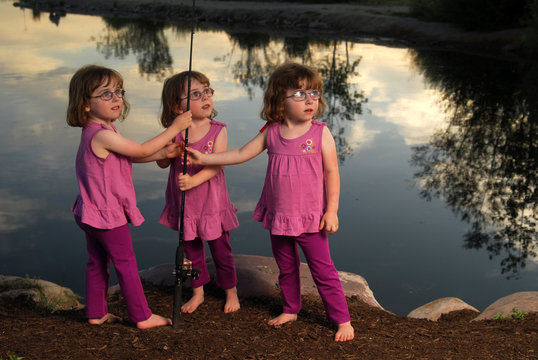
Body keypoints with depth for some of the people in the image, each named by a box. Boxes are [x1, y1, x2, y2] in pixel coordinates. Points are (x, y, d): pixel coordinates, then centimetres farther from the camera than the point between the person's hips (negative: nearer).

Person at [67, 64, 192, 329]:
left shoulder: (97, 132, 7)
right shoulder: (102, 135, -25)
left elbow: (131, 157, 11)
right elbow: (141, 151, -20)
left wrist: (164, 153, 2)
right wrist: (174, 128, -14)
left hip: (93, 213, 10)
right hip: (109, 214, -10)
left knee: (97, 262, 16)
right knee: (126, 263, 1)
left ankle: (96, 313, 27)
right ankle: (142, 317, 11)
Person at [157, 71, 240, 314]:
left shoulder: (218, 131, -10)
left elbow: (217, 164, -20)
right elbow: (162, 163, 1)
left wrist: (193, 180, -33)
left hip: (211, 201, -2)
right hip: (185, 203, 3)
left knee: (220, 249, 9)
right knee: (191, 249, 16)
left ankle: (231, 291, 29)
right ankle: (198, 292, 34)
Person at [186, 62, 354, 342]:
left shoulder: (320, 133, -10)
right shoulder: (271, 132, -2)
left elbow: (331, 173, -7)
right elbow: (240, 155, 5)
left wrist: (331, 210, -10)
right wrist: (204, 158, 1)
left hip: (310, 217, -4)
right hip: (278, 216, 4)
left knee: (323, 269, 1)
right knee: (286, 268, 19)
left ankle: (342, 319, 13)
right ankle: (290, 310, 38)